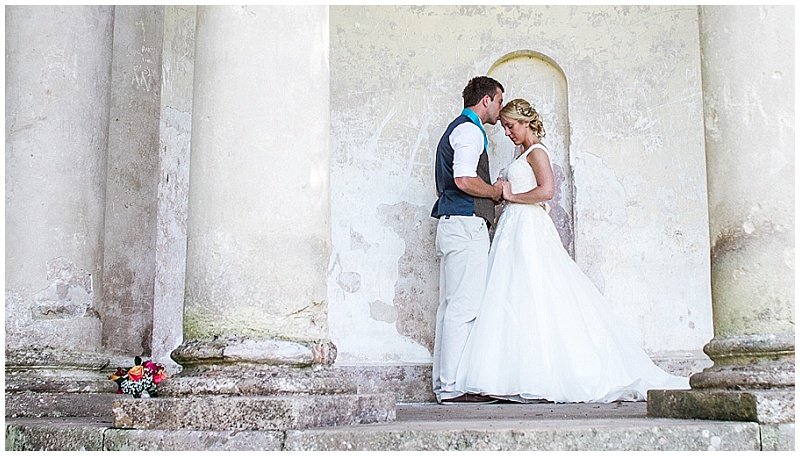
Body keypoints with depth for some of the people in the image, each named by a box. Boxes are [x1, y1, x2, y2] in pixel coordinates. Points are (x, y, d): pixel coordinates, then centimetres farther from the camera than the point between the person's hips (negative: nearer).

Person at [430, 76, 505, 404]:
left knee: (450, 307, 8)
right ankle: (453, 387, -12)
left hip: (452, 225, 11)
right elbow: (464, 180, -20)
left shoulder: (457, 129, 27)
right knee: (464, 307, -12)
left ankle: (443, 384, 10)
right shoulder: (470, 130, -6)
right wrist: (495, 192, -4)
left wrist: (490, 193, 21)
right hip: (466, 224, -11)